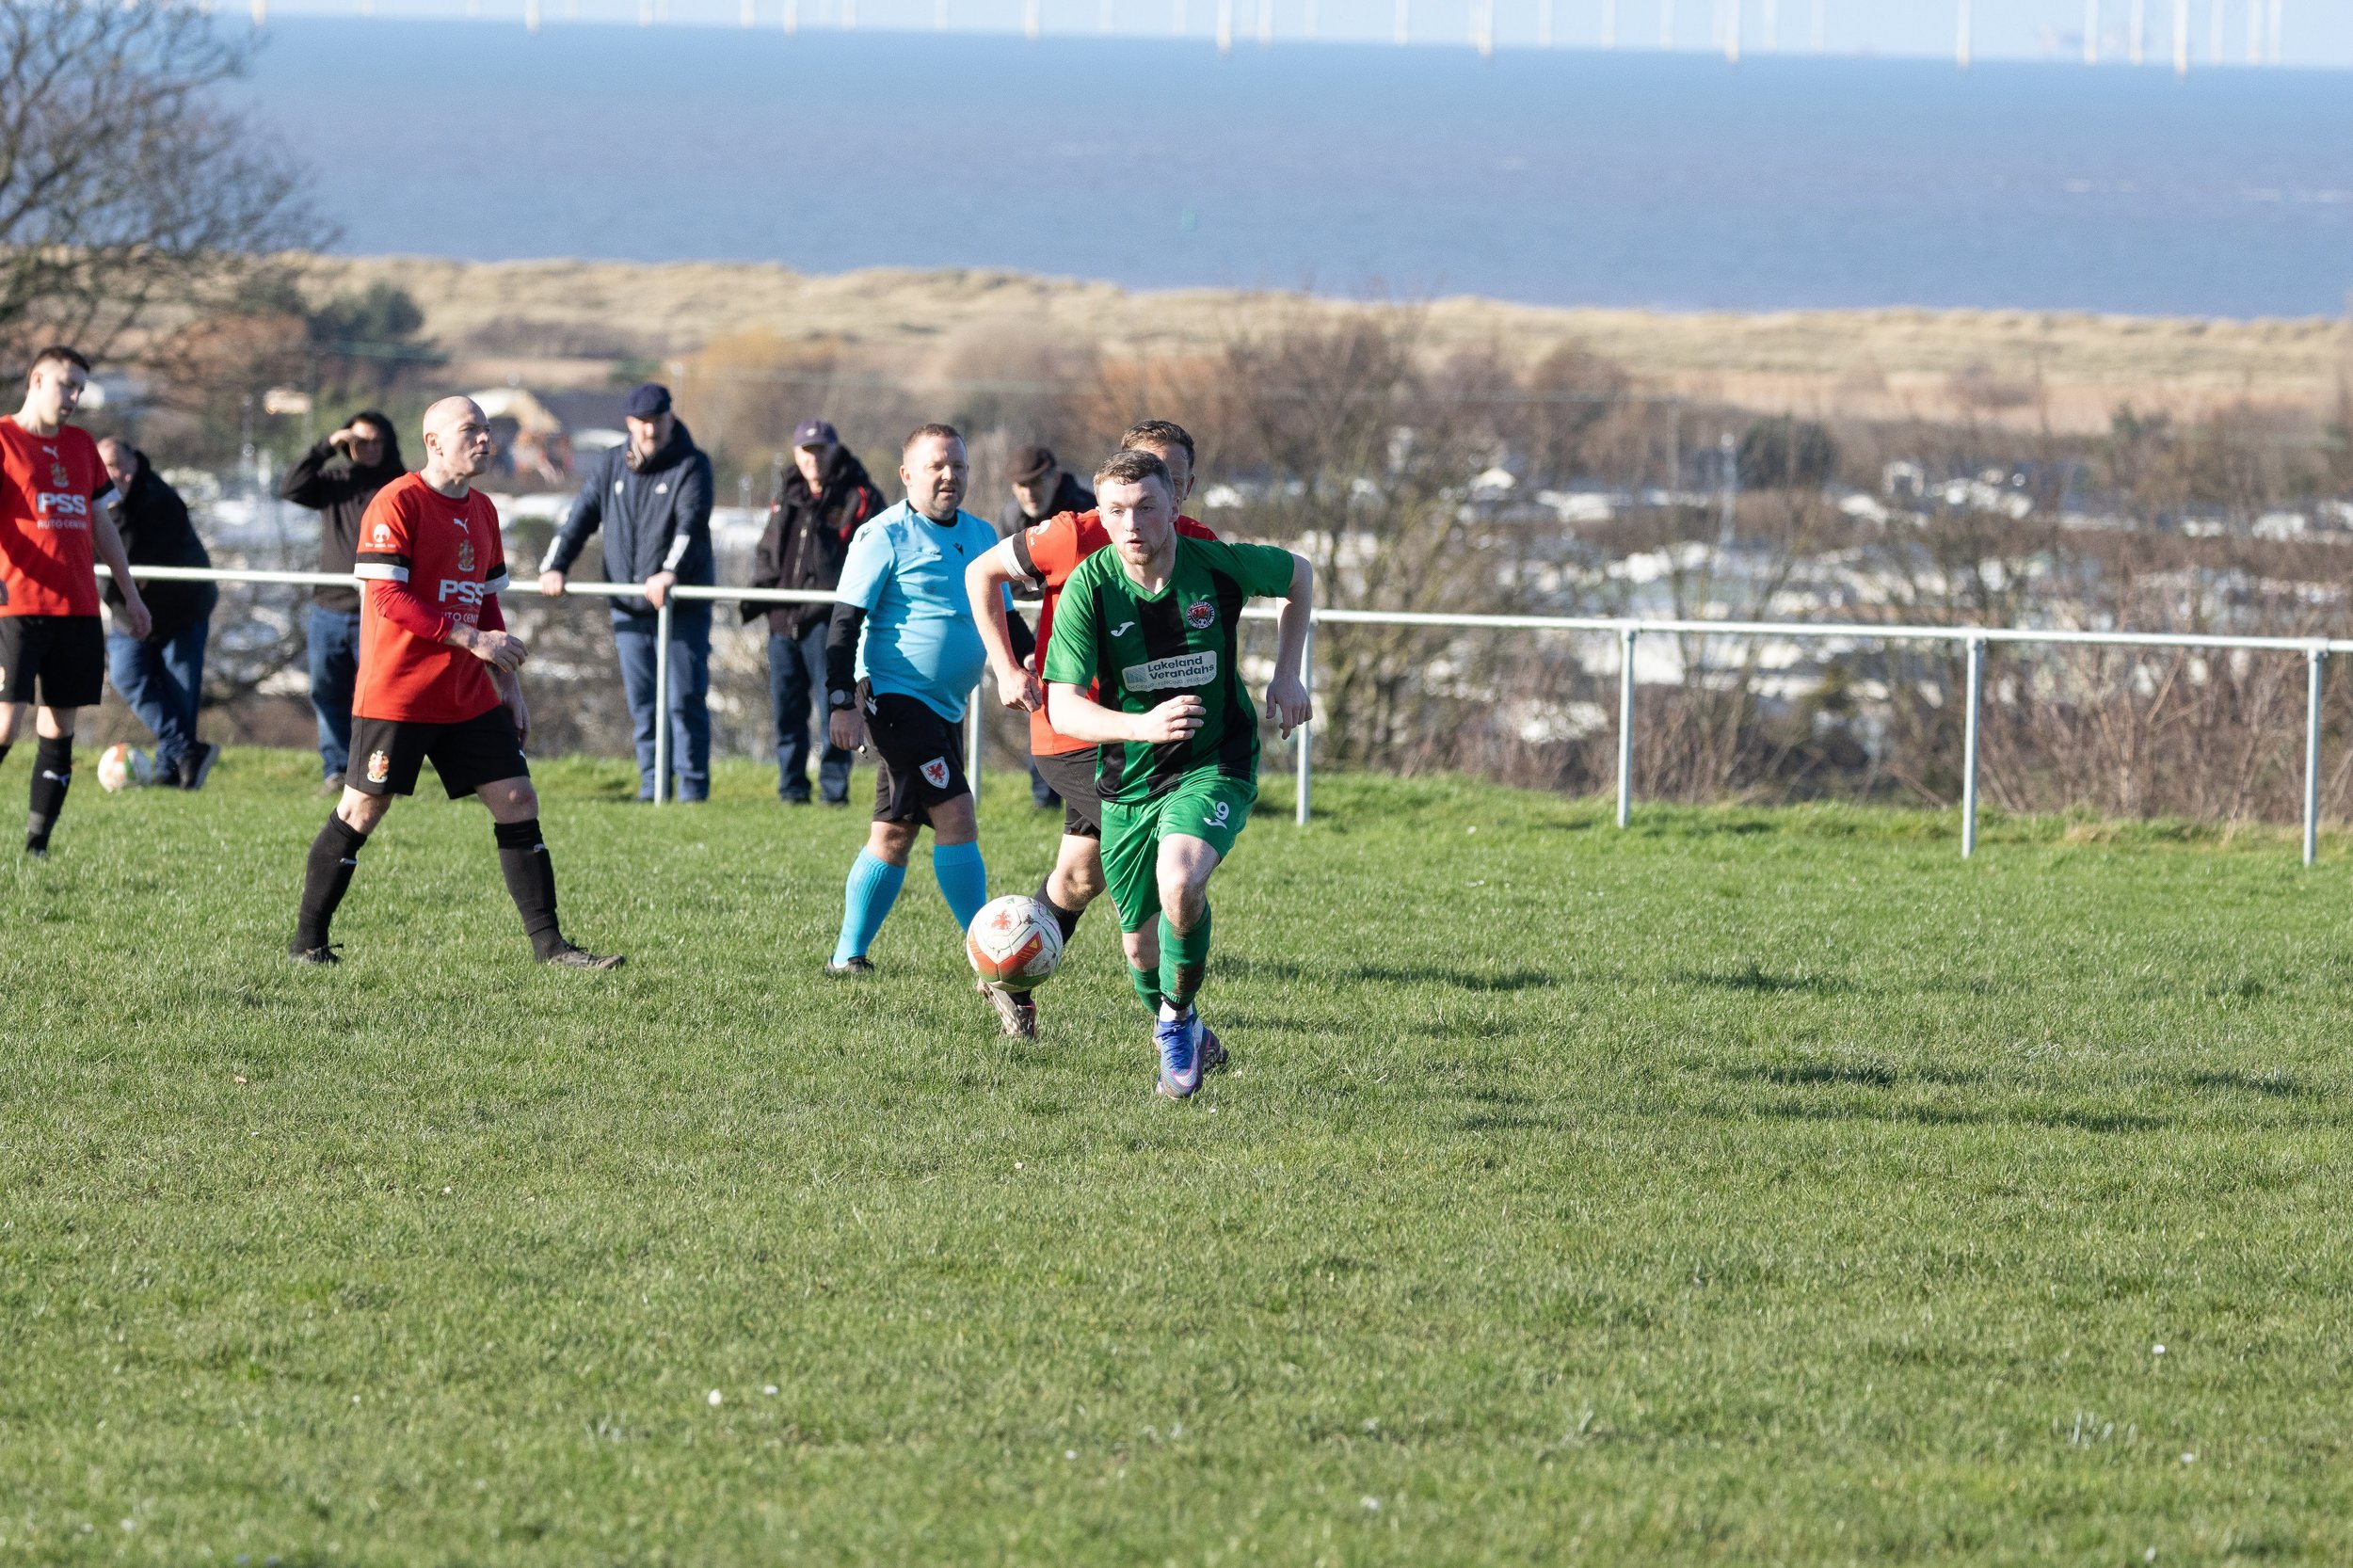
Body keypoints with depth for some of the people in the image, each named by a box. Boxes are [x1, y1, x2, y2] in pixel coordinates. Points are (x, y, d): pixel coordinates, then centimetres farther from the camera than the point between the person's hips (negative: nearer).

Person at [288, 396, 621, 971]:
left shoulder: (481, 512, 13)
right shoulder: (397, 504, -11)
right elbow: (385, 598, -19)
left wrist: (509, 684, 16)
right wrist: (470, 638, -21)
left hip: (468, 696, 7)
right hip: (397, 693, -7)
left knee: (516, 799, 0)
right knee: (361, 809, -2)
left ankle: (548, 943, 3)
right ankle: (308, 941, 9)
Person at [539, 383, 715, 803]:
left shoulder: (691, 465, -3)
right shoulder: (609, 468, 11)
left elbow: (691, 523, -18)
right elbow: (580, 520, 9)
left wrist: (670, 571, -34)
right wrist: (554, 567, -8)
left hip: (683, 606, -4)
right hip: (629, 607, 4)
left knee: (684, 700, -5)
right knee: (642, 704, 6)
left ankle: (693, 786, 1)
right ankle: (652, 786, 12)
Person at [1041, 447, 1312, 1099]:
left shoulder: (1217, 566, -14)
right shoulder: (1089, 588, -16)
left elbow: (1298, 574, 10)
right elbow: (1063, 708, -21)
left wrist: (1287, 674, 4)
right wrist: (1142, 725, -39)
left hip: (1215, 766, -2)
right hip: (1128, 780, 2)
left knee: (1180, 881, -30)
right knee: (1140, 942, 10)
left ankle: (1178, 1017, -7)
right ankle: (1173, 1035, 41)